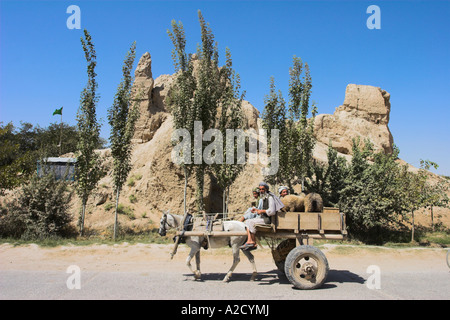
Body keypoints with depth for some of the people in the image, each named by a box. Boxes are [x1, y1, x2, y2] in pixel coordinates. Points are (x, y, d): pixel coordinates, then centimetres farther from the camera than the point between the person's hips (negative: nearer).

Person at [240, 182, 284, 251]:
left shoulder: (270, 197, -16)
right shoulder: (264, 198, 15)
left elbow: (272, 211, -26)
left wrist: (262, 211, -16)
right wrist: (257, 210, 10)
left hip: (268, 219, -10)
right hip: (263, 217, 10)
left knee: (251, 222, -16)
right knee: (246, 222, 2)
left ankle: (253, 242, -7)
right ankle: (249, 241, -8)